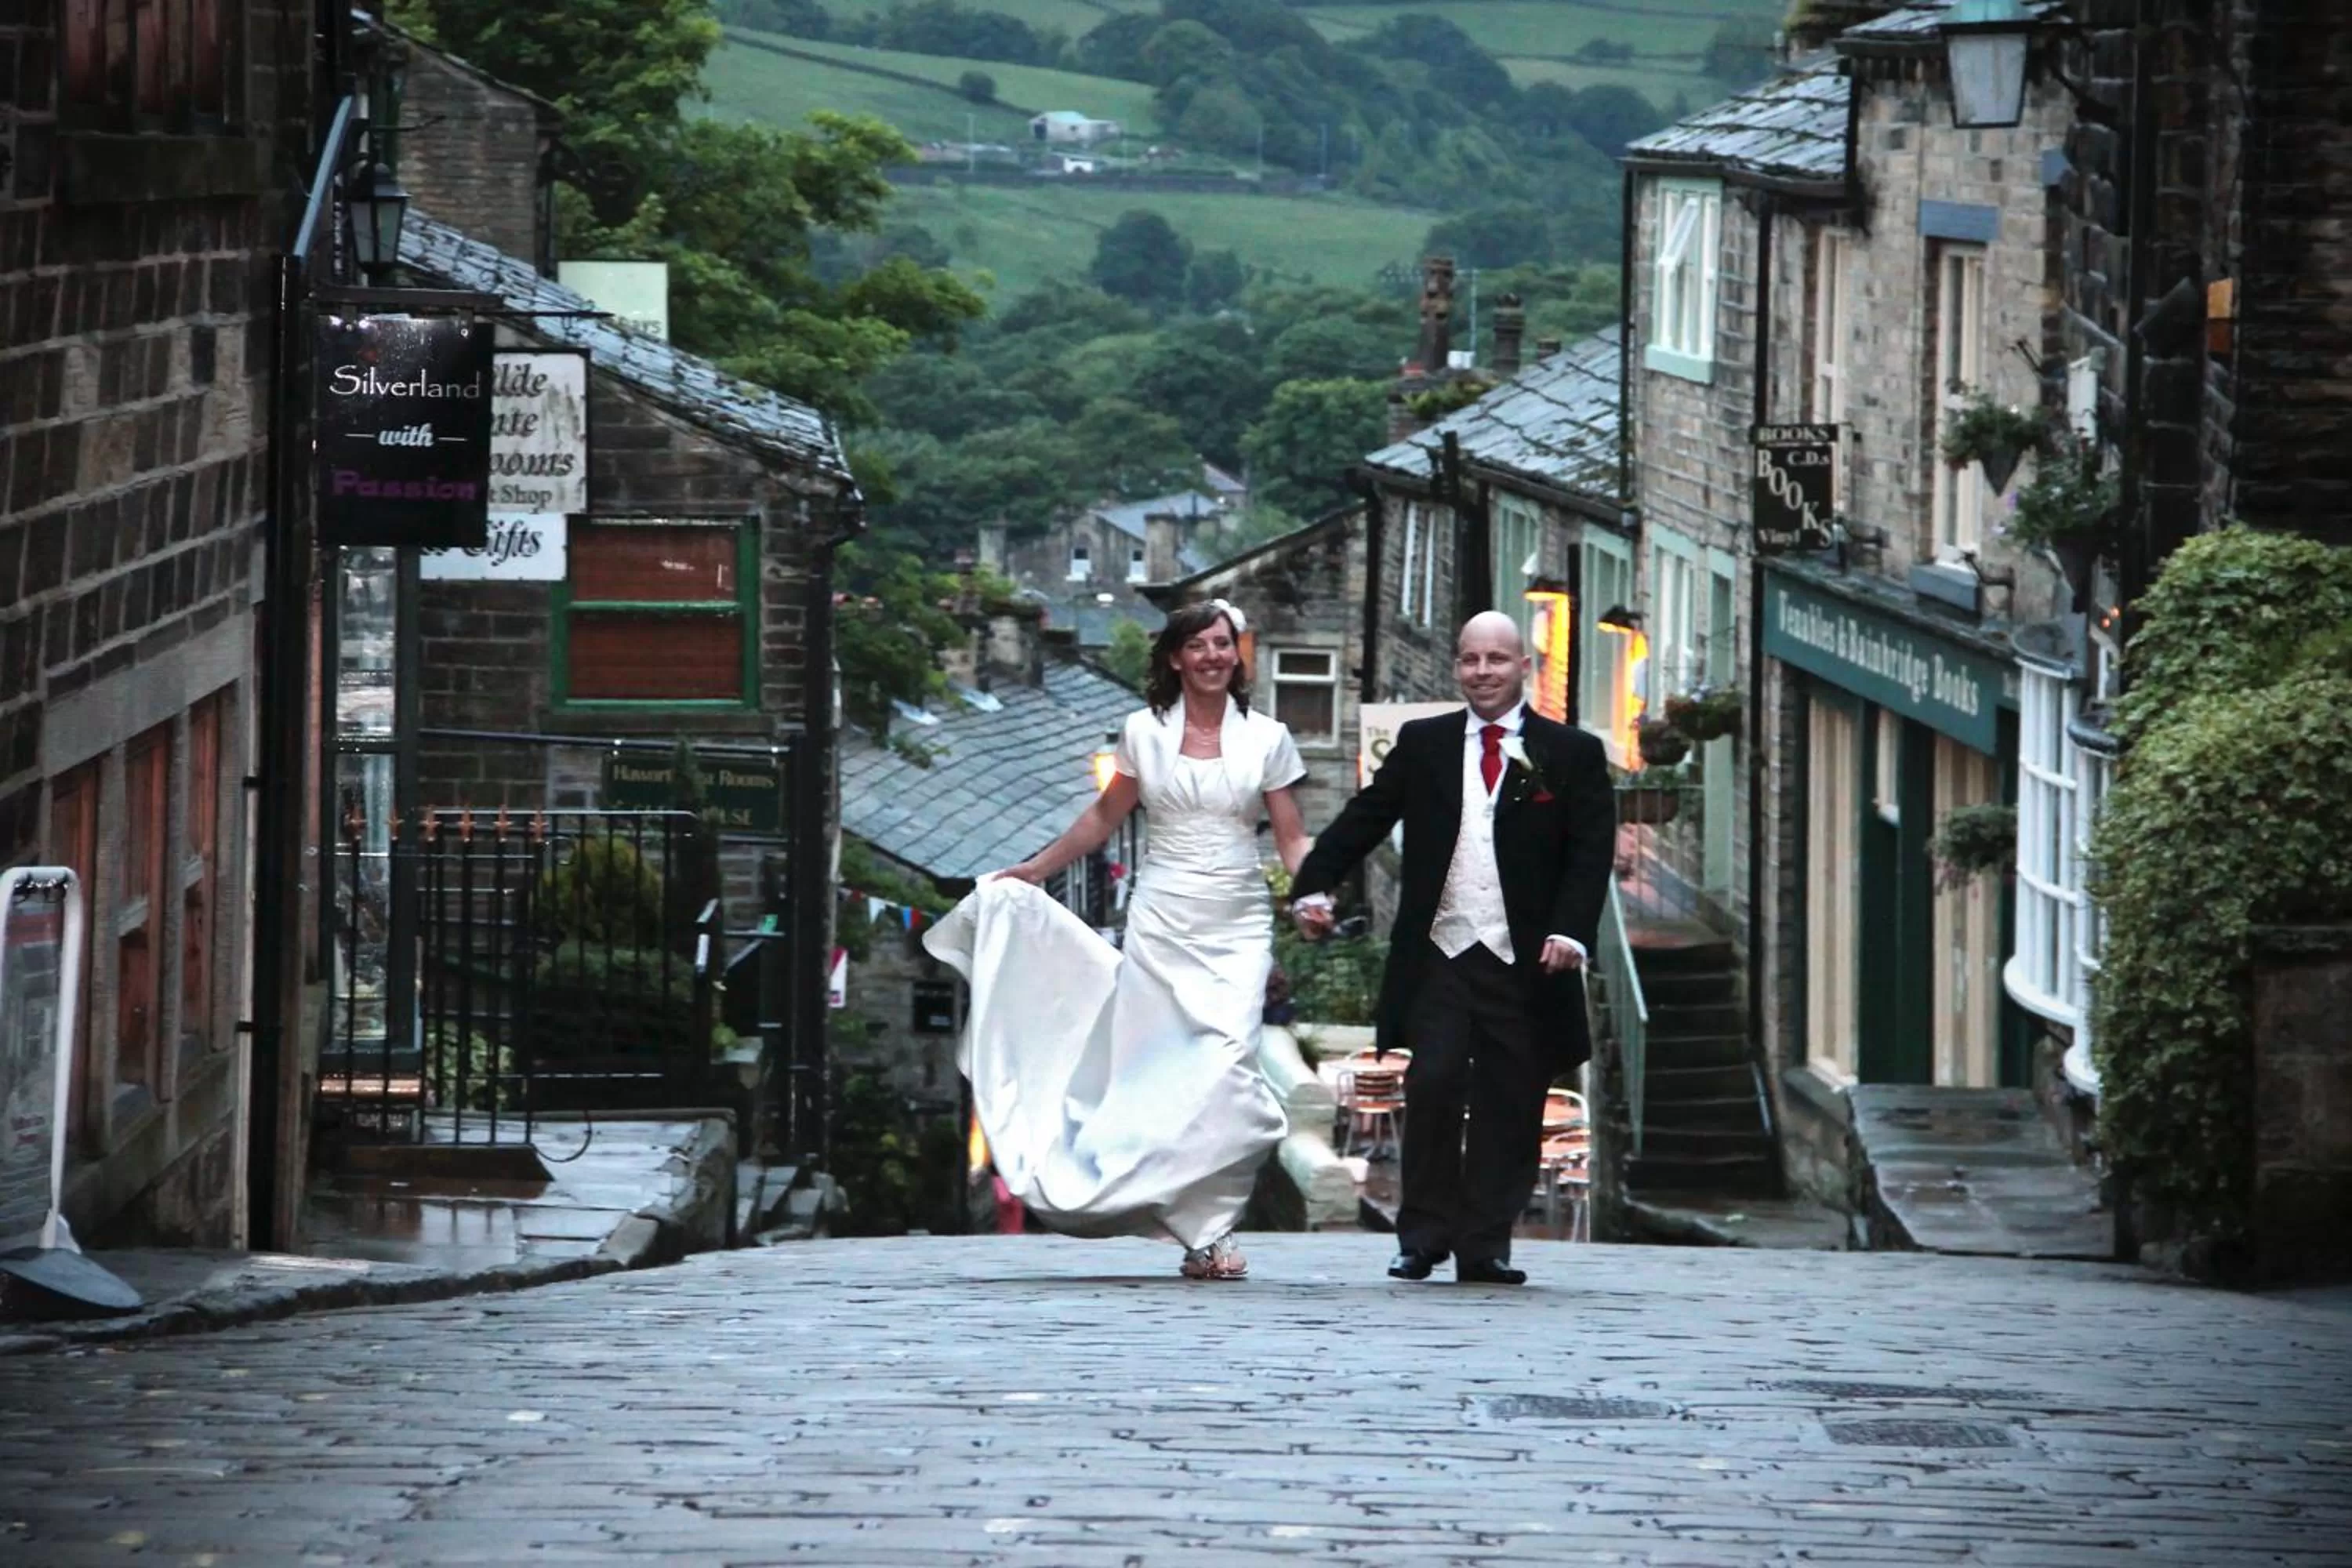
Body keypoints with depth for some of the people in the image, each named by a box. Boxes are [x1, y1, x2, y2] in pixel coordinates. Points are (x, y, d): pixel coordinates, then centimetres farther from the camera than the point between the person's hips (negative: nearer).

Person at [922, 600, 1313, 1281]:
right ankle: (1202, 1231, 0)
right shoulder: (1145, 732, 6)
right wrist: (1035, 869, 19)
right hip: (1161, 920, 1)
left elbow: (1292, 839, 5)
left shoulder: (1265, 738, 3)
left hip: (1237, 929, -1)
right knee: (1160, 1071, -5)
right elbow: (1105, 817, 18)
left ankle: (1211, 1231, -11)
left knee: (1227, 1067, -15)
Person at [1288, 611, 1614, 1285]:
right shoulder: (1423, 745, 12)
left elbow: (1592, 852, 0)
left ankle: (1485, 1247, 8)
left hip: (1524, 964, 0)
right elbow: (1364, 819, 9)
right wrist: (1312, 887, -4)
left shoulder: (1572, 755, 6)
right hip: (1440, 956, 0)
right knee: (1433, 1089, -10)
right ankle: (1423, 1236, 0)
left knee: (1508, 1108, 2)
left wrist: (1571, 931, -14)